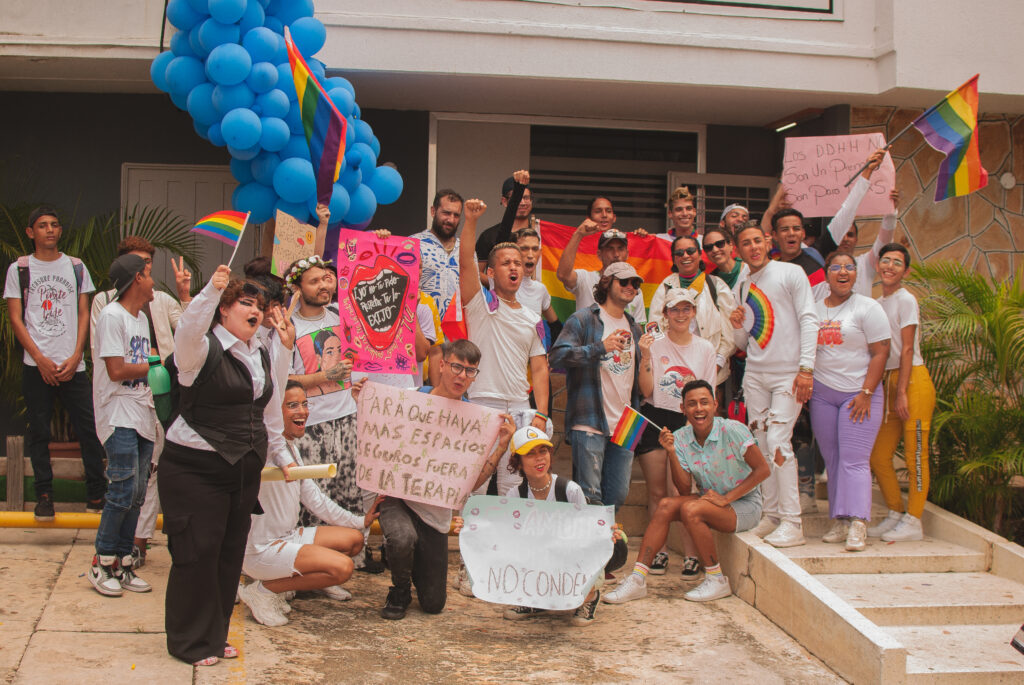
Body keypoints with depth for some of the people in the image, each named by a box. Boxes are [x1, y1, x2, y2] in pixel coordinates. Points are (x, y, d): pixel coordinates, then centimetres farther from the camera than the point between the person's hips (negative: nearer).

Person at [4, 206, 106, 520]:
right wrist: (40, 359, -8)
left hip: (72, 365, 1)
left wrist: (76, 357, -4)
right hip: (36, 365, -1)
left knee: (88, 429, -3)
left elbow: (84, 314, 8)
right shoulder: (19, 268, 6)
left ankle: (96, 494, 6)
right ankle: (44, 495, 12)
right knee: (39, 432, 3)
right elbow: (16, 318, 2)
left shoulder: (76, 267, 11)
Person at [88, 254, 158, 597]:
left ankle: (123, 564, 14)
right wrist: (154, 366, -4)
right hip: (119, 416, -8)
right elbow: (117, 370, -15)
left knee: (136, 495, 7)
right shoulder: (112, 315, -10)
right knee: (123, 491, -11)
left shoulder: (141, 318, 18)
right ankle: (102, 564, 2)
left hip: (143, 417, 8)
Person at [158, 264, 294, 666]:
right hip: (195, 470, -7)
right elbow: (187, 332, -32)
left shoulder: (261, 355, 13)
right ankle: (190, 643, 10)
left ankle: (215, 635, 24)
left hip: (244, 471, 7)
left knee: (231, 554, 11)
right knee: (198, 553, -3)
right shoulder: (204, 348, -10)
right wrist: (212, 289, -41)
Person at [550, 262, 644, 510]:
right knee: (589, 496, -9)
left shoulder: (635, 329, 20)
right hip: (590, 424, -6)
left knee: (618, 496, 8)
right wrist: (601, 347, -23)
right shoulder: (584, 320, -1)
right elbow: (557, 357, -15)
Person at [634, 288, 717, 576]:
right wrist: (645, 357, -14)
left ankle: (691, 554, -4)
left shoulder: (705, 349, 8)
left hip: (688, 423, 0)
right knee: (657, 492, 3)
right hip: (655, 421, 0)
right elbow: (647, 392, -5)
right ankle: (659, 551, 14)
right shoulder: (654, 345, 2)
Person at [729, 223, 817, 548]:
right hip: (754, 375, 6)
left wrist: (806, 368, -16)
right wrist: (738, 326, -3)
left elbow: (808, 320, -7)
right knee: (761, 445, 4)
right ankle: (771, 515, 12)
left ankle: (792, 522, -10)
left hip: (788, 373, -6)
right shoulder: (743, 287, 16)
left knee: (778, 441, -14)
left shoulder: (791, 273, 0)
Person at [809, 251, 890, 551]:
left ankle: (857, 525, -15)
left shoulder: (867, 307, -2)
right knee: (832, 461, 5)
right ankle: (839, 522, 10)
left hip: (858, 393, -4)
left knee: (854, 460, -11)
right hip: (821, 393, 5)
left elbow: (880, 352, -7)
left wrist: (866, 394, -13)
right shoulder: (814, 309, 12)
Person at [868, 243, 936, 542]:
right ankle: (895, 515, 22)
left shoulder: (906, 300, -6)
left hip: (913, 380, -8)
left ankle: (913, 522, 2)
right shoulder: (878, 304, 16)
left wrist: (902, 392, -14)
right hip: (890, 381, 8)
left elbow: (907, 349, -11)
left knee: (915, 455, -4)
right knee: (878, 456, 9)